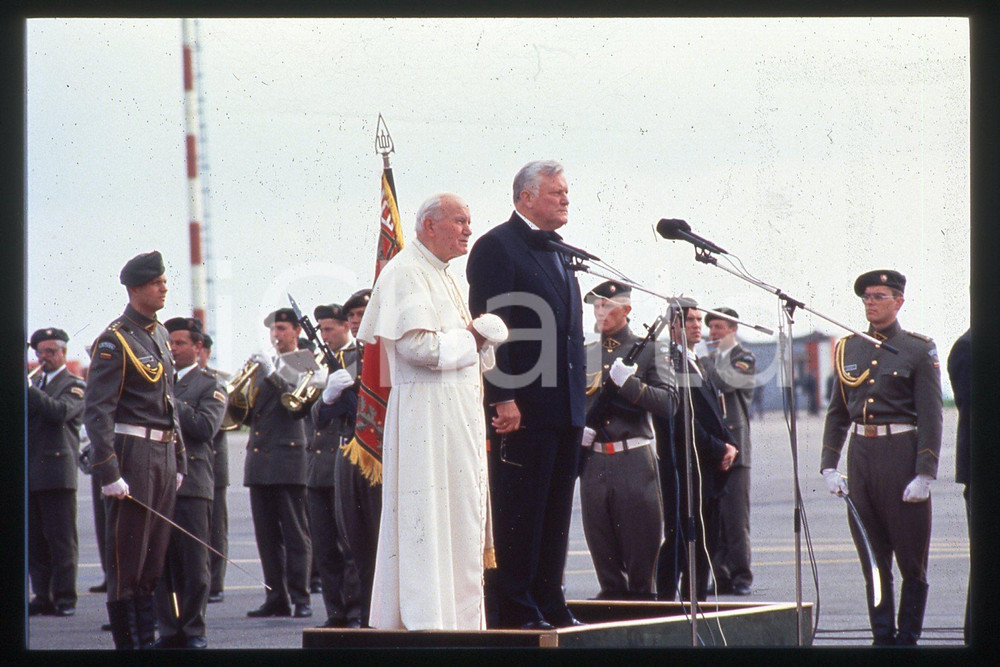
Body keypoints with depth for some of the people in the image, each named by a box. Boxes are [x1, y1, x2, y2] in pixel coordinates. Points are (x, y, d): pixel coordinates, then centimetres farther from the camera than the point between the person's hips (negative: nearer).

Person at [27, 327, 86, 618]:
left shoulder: (74, 386, 1)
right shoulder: (34, 383, 21)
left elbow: (60, 412, -17)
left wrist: (28, 389, -20)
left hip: (57, 471, -6)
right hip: (29, 474, 6)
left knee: (61, 539, -6)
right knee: (35, 541, 5)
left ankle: (65, 597, -5)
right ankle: (43, 597, 8)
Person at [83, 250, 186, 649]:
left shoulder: (159, 336, 15)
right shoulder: (114, 341, -10)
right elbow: (96, 411, -15)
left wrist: (179, 460, 18)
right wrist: (108, 473, -21)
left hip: (164, 455, 8)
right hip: (133, 455, -8)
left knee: (154, 557, 11)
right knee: (127, 556, -3)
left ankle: (147, 638, 16)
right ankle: (129, 643, 1)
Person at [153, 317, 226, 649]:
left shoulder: (210, 386, 4)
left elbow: (206, 427, -12)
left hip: (191, 482, -4)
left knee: (193, 563, -2)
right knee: (160, 562, 4)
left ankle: (194, 630, 4)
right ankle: (169, 629, 9)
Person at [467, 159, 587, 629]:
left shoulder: (559, 252, 19)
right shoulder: (497, 247, -8)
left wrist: (580, 392, 16)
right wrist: (503, 398, -20)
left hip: (565, 407, 8)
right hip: (522, 405, -8)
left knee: (555, 511, 11)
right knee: (518, 511, -4)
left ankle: (550, 604, 18)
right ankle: (515, 609, 0)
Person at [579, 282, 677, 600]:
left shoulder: (647, 351, 3)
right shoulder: (584, 355, 15)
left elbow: (668, 403, -7)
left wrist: (629, 383, -17)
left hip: (634, 461, -4)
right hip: (593, 462, 4)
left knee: (641, 538, -3)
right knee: (601, 545, 6)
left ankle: (641, 595, 4)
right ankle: (612, 592, 15)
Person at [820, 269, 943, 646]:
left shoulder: (919, 351, -2)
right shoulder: (849, 349, 11)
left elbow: (930, 417, -6)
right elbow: (837, 413, 15)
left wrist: (925, 474, -13)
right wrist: (829, 466, 7)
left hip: (901, 453, -4)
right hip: (861, 454, 4)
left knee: (911, 558, 0)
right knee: (872, 557, 7)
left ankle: (908, 637, 7)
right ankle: (882, 636, 14)